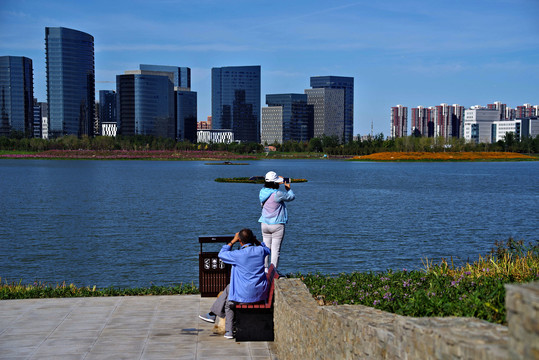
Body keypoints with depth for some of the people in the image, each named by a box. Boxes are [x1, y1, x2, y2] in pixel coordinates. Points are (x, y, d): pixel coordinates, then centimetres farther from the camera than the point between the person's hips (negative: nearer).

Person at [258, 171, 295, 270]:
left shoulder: (262, 192, 0)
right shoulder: (277, 194, -19)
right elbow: (291, 197, -7)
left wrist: (278, 181, 20)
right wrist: (288, 188, 12)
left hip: (264, 224, 7)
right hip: (277, 225, -7)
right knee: (276, 249, -1)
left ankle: (265, 270, 16)